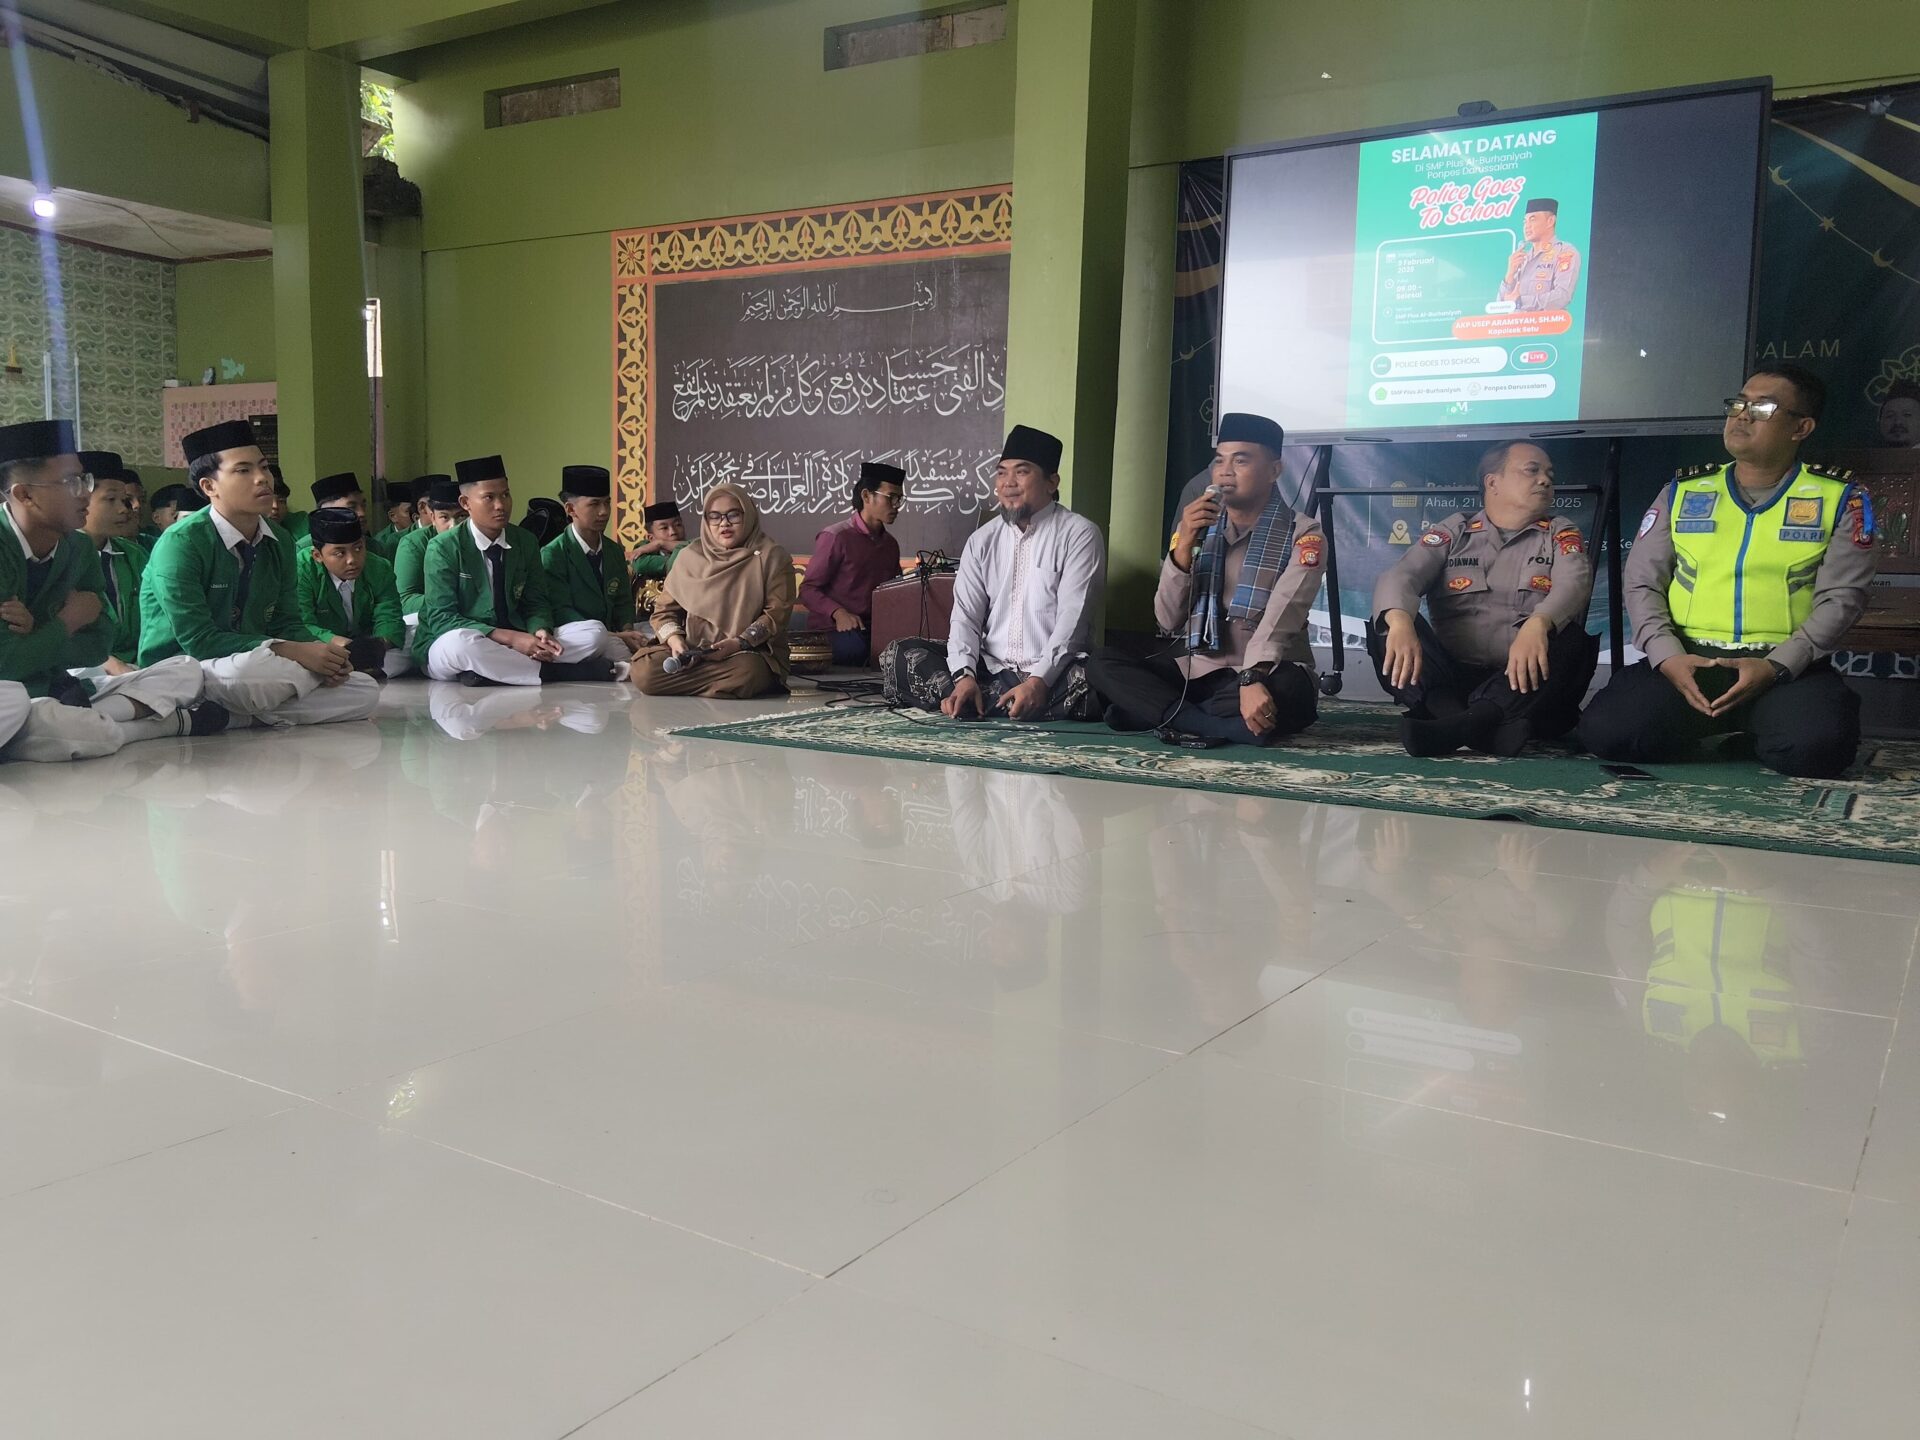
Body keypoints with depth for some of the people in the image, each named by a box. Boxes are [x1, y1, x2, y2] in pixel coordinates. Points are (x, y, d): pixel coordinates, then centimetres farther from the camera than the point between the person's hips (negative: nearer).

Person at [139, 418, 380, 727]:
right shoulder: (181, 543, -15)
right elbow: (198, 641, -20)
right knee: (255, 666, -41)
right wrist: (293, 653, -26)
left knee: (364, 692, -11)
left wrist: (320, 655, -17)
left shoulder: (280, 544, 6)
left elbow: (287, 624, 7)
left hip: (251, 665, 7)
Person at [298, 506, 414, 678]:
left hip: (367, 647, 3)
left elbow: (389, 619, -15)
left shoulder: (380, 569, -7)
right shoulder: (302, 570, -19)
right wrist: (334, 642, -49)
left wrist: (382, 643, -40)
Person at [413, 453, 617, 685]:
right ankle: (557, 672, -24)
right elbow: (441, 619, -15)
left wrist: (540, 632, -17)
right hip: (446, 649, -5)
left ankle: (489, 672, -24)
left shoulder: (525, 542, 6)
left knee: (593, 633, -13)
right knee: (460, 641, -41)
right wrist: (511, 638, -27)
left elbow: (536, 604, 10)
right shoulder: (443, 548, -9)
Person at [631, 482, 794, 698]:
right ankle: (723, 684, -14)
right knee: (644, 669, -26)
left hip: (752, 654, -2)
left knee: (746, 670, -39)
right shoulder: (689, 557, 11)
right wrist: (675, 640, -10)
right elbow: (665, 609, 12)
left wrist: (739, 643, -20)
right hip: (693, 653, 2)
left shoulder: (772, 557, 2)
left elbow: (777, 613, -5)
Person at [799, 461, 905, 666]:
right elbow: (808, 589, -6)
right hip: (836, 631, -6)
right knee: (854, 648, -38)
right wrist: (839, 613, -22)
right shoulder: (836, 537, -4)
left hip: (877, 629, 6)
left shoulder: (890, 545, 18)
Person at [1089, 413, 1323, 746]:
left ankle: (1155, 711, -22)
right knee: (1102, 663, -16)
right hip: (1200, 673, 4)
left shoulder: (1302, 533, -3)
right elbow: (1169, 621, 1)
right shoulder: (1197, 530, 10)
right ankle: (1226, 725, -25)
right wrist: (1184, 547, -13)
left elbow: (1280, 616, -20)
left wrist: (1253, 678, -38)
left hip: (1266, 680, -4)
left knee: (1286, 687, -39)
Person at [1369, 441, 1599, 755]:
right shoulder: (1453, 530, 14)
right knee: (1388, 625, -20)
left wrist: (1537, 624, -33)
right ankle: (1482, 727, -41)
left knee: (1573, 641, -28)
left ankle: (1456, 726, -43)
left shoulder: (1560, 534, 14)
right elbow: (1401, 576, -4)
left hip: (1523, 683, 0)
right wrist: (1399, 621, -30)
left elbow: (1573, 584, -8)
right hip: (1450, 680, 0)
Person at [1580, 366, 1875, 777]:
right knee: (1606, 732, -25)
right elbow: (1642, 583, 6)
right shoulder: (1683, 492, 11)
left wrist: (1775, 667, -18)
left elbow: (1840, 598, -2)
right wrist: (1667, 656, -12)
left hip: (1786, 666, -2)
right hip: (1687, 658, 2)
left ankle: (1755, 728, 3)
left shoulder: (1839, 500, 6)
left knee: (1813, 746, -35)